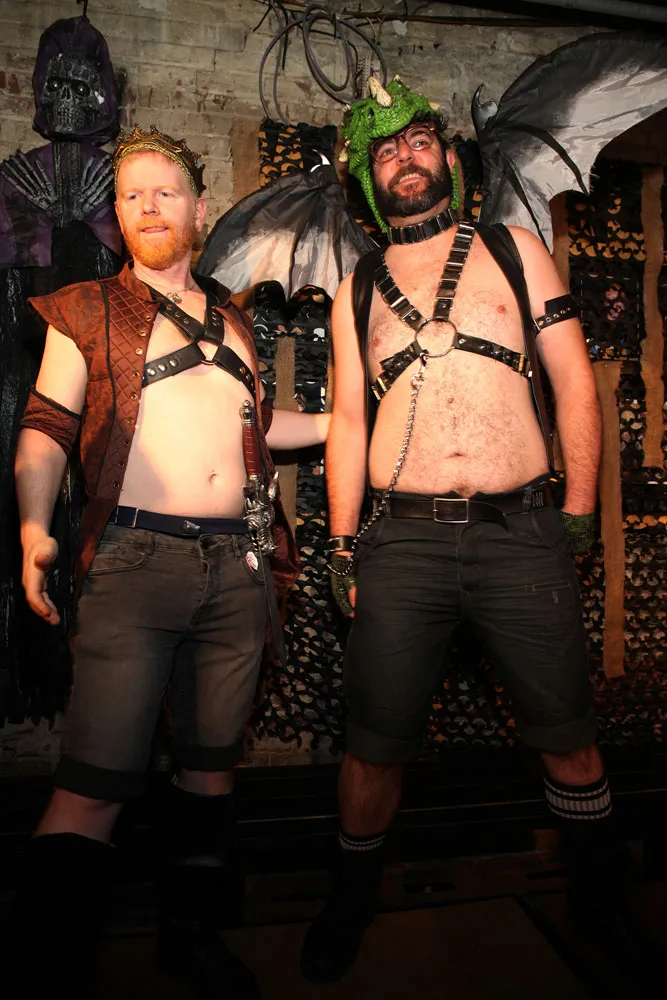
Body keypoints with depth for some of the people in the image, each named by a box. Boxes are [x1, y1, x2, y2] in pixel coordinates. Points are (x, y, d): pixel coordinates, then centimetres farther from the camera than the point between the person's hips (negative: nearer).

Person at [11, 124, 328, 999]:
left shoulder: (234, 321, 21)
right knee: (97, 784, -8)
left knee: (212, 764, 13)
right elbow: (47, 427, 1)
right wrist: (35, 528, -15)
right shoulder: (87, 312, 9)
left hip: (236, 565, 5)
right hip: (134, 559, -4)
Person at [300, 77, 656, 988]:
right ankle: (352, 903, 30)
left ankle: (599, 893, 36)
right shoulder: (355, 291, 15)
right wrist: (344, 547, 5)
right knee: (375, 743, 4)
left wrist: (579, 511, 1)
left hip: (521, 534, 0)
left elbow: (574, 380, 8)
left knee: (569, 735, 9)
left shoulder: (514, 250, 12)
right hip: (403, 539, 1)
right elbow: (348, 420, 11)